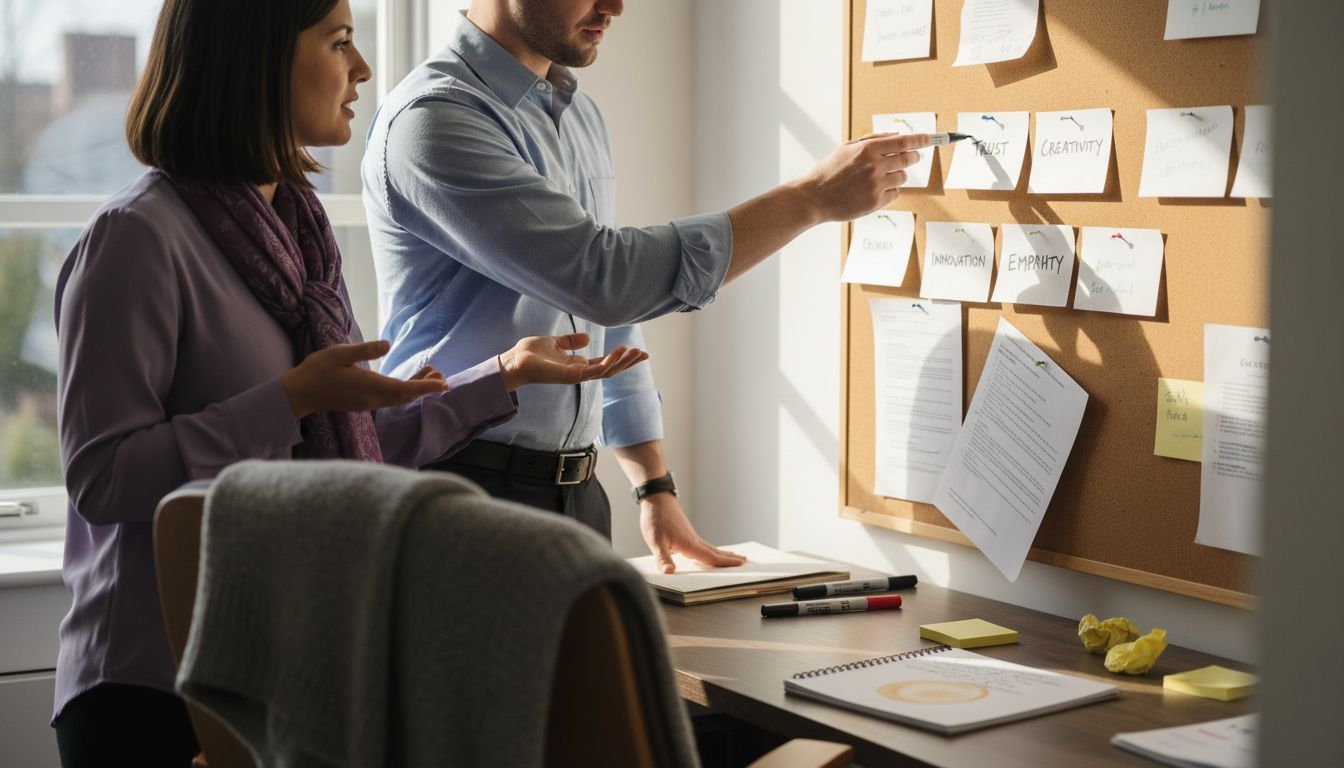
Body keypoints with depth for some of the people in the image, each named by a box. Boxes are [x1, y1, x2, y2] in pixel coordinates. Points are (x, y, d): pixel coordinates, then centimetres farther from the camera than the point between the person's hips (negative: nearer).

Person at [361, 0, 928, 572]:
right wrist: (814, 198, -22)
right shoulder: (432, 117, -17)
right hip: (466, 481, -7)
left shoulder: (581, 116, 11)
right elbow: (603, 277, -27)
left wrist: (655, 486, 15)